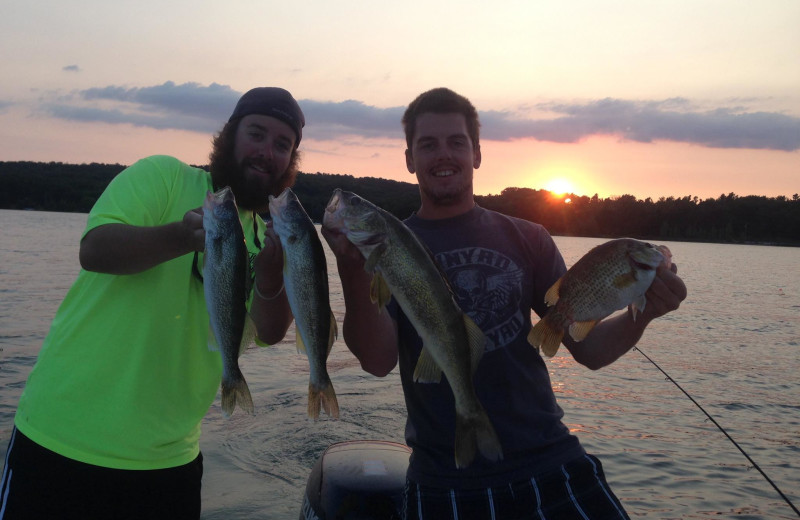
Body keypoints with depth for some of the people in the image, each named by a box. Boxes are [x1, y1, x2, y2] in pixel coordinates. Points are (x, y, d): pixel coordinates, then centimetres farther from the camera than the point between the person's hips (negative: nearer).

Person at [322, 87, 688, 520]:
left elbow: (589, 349, 3)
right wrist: (352, 269, -30)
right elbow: (378, 362, -14)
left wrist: (642, 313, -16)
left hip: (549, 467, 2)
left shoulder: (527, 240, 4)